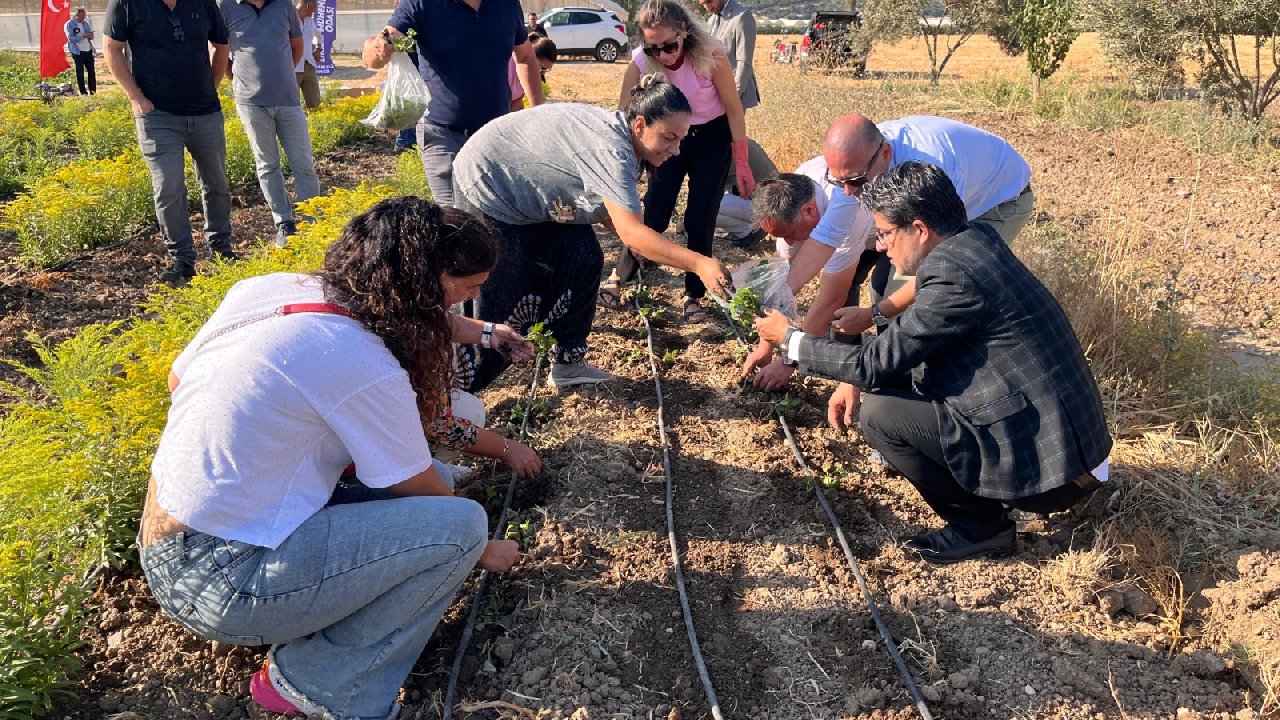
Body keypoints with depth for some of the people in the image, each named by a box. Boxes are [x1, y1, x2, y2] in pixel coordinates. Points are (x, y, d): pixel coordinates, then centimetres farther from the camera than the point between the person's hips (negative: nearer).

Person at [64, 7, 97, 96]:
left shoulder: (85, 22, 11)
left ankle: (93, 92, 12)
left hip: (88, 50, 5)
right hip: (78, 52, -5)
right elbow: (71, 38, -15)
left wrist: (91, 36, -8)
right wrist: (83, 36, -25)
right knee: (80, 73, 1)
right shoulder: (69, 25, -6)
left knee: (92, 72, 6)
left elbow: (91, 35, 17)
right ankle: (83, 93, 3)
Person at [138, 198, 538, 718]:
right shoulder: (365, 366, -21)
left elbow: (177, 379, 16)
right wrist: (485, 549, 12)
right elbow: (425, 496, -8)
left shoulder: (264, 288, 0)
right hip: (221, 586, -8)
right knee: (462, 524, -12)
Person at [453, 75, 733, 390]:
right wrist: (699, 264, -45)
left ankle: (568, 364, 10)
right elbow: (631, 232, -41)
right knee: (506, 304, -8)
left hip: (533, 192, 9)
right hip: (488, 189, -9)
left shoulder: (618, 135, -4)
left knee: (585, 260, 0)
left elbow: (608, 211, -2)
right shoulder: (610, 149, -33)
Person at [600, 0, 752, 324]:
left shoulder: (711, 56, -27)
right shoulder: (640, 63, -22)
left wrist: (742, 164, -11)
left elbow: (733, 109, -14)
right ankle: (618, 276, 19)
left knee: (700, 221, -3)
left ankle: (693, 297, 13)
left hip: (712, 141, -1)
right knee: (653, 215, -3)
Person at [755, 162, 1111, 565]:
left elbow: (875, 363, -15)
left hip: (1049, 467, -9)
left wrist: (790, 339, -2)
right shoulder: (974, 240, 5)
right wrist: (854, 383, 12)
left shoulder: (953, 274, -22)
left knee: (879, 413, -12)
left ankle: (979, 527, 4)